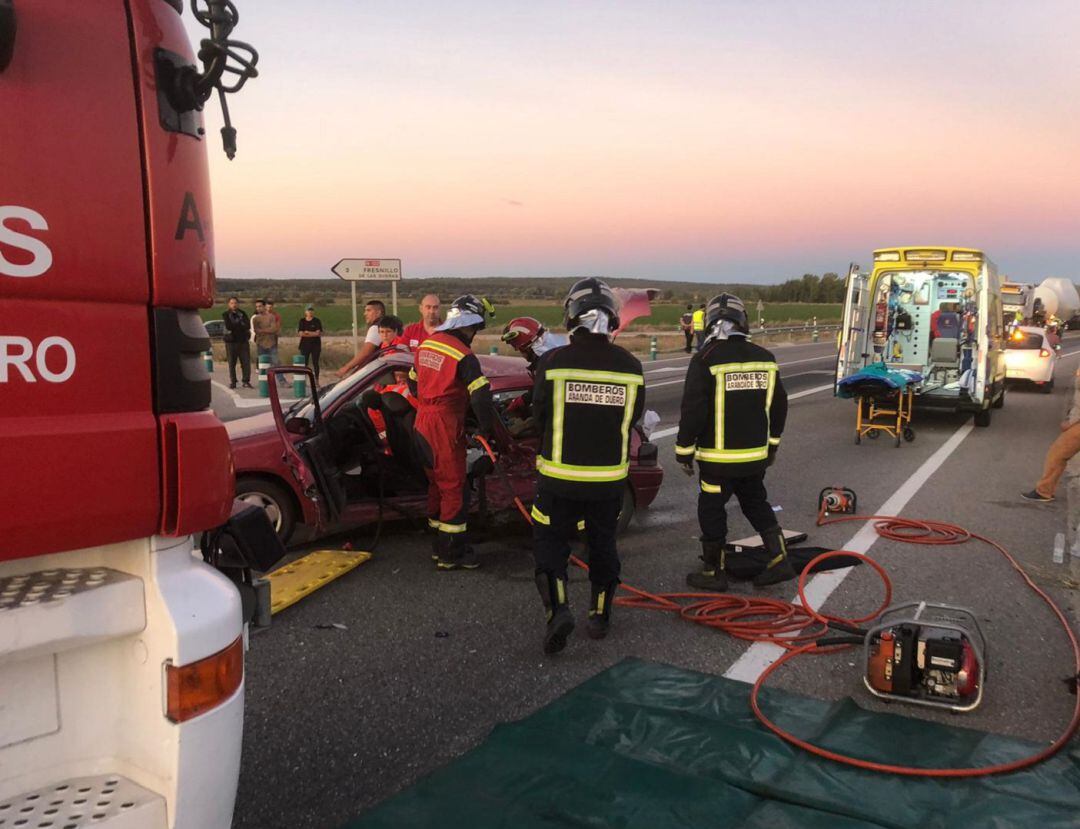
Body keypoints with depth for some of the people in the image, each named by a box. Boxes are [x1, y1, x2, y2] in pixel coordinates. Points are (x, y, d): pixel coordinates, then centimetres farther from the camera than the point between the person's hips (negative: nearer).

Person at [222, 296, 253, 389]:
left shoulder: (243, 313, 10)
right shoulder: (226, 314, 4)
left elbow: (248, 326, -4)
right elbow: (228, 326, -13)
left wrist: (235, 326, -13)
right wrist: (241, 325, -8)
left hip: (243, 340, 2)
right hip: (231, 340, -2)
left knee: (246, 362, -3)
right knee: (231, 363, 0)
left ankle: (246, 381, 3)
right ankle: (232, 382, 9)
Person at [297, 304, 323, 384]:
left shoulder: (317, 321, 3)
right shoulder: (302, 321, 7)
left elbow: (318, 333, -7)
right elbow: (301, 333, -5)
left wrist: (307, 332, -10)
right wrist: (313, 334, -12)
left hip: (315, 345, -1)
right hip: (305, 344, 1)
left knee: (315, 363, 1)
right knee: (304, 363, -2)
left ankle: (316, 380, 4)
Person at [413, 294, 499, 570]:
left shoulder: (426, 344, 8)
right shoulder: (463, 356, -17)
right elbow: (481, 397, -20)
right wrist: (488, 430, -9)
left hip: (422, 423, 8)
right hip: (446, 428, -8)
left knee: (437, 484, 18)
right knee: (454, 489, 0)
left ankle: (440, 546, 29)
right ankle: (451, 555, 5)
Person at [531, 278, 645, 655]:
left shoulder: (553, 362, -13)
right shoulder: (630, 366, -6)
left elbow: (539, 415, -2)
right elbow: (632, 418, 5)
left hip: (560, 476, -2)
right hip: (609, 477, 3)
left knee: (550, 542, 10)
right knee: (603, 544, 19)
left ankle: (558, 608, -8)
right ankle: (600, 616, 27)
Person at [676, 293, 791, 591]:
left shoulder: (705, 359, -15)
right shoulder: (765, 358, 4)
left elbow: (693, 410, -17)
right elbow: (779, 405, 12)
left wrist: (684, 450, -7)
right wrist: (771, 443, 23)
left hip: (718, 457, -6)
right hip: (755, 454, 6)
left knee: (712, 510, 7)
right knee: (757, 504, 22)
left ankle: (714, 573, 14)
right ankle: (779, 561, 19)